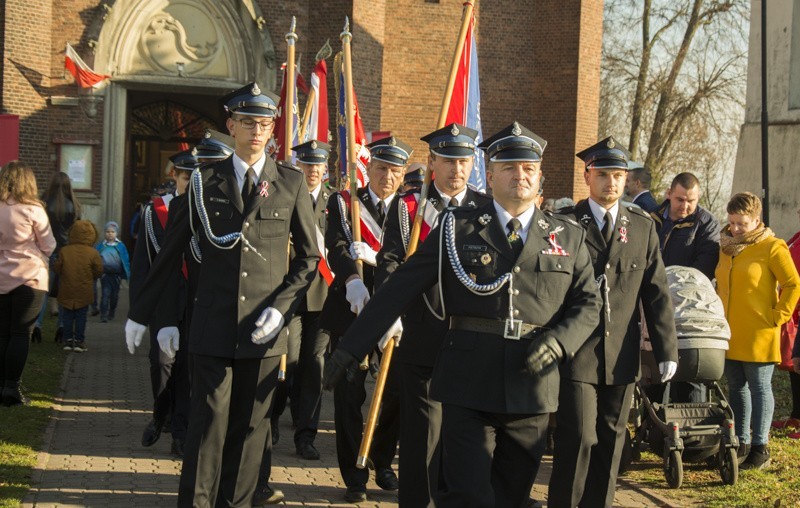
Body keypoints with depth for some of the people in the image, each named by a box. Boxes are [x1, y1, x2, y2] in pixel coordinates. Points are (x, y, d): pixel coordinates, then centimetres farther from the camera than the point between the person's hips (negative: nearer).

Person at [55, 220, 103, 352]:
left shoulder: (64, 251, -5)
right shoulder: (93, 253, -9)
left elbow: (57, 268, -1)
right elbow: (99, 270, -4)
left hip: (67, 291, 1)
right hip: (84, 292, -1)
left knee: (68, 316, 11)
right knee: (81, 317, 7)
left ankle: (68, 340, 13)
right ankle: (79, 341, 7)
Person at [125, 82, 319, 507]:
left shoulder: (291, 183, 5)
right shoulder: (205, 181, 6)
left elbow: (309, 257, 8)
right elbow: (171, 252, 10)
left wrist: (281, 306, -5)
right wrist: (141, 313, 10)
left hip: (262, 328, 1)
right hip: (212, 327, 0)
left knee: (251, 424, 7)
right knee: (209, 421, -2)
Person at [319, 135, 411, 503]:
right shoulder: (343, 203, 3)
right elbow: (336, 247, -13)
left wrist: (376, 256, -25)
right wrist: (352, 282, -32)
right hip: (350, 308, -1)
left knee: (397, 390, 4)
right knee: (349, 394, 1)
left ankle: (383, 462, 26)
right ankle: (353, 475, 13)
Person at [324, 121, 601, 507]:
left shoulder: (568, 237, 10)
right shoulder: (457, 228, 4)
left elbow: (587, 304, 10)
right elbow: (399, 289, 1)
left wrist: (557, 342, -11)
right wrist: (350, 349, -3)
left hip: (532, 389, 3)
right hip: (468, 387, -2)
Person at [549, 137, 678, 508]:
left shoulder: (642, 227, 8)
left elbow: (656, 292, 7)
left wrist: (667, 350, 3)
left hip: (621, 356, 4)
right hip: (576, 352, -3)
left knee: (611, 440, 9)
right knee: (579, 437, -8)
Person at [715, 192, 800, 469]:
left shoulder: (772, 247, -7)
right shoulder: (726, 246, 12)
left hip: (758, 335, -6)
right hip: (728, 334, 6)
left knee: (759, 388, 0)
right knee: (736, 388, 11)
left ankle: (760, 448, 5)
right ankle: (739, 444, 19)